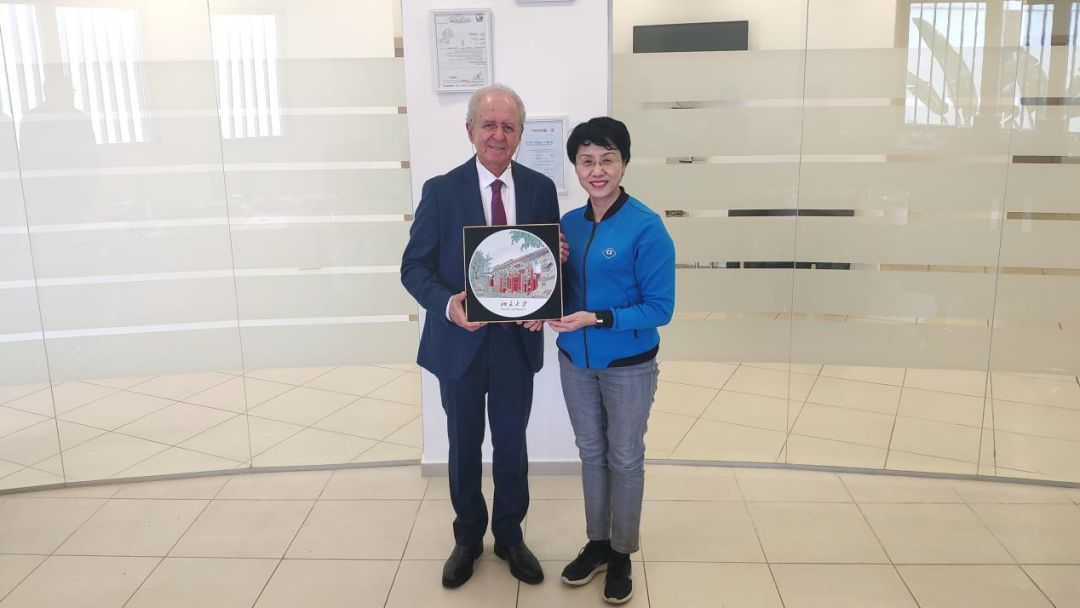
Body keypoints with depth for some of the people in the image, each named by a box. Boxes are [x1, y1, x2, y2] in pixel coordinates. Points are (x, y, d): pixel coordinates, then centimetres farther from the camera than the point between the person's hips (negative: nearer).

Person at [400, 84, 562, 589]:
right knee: (463, 446, 16)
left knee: (511, 444, 16)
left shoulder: (541, 189, -2)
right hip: (459, 341, -1)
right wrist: (447, 303, -26)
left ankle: (510, 536, 38)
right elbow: (414, 266, -7)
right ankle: (467, 538, 39)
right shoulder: (441, 191, -8)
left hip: (517, 341, 1)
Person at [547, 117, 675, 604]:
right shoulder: (567, 224, 0)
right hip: (575, 362, 5)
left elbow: (660, 308, -17)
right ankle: (597, 543, 37)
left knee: (624, 459, 12)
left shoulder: (646, 227, -18)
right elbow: (562, 289, 9)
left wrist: (598, 319, -27)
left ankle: (622, 554, 31)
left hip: (628, 366, -5)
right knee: (591, 453, 18)